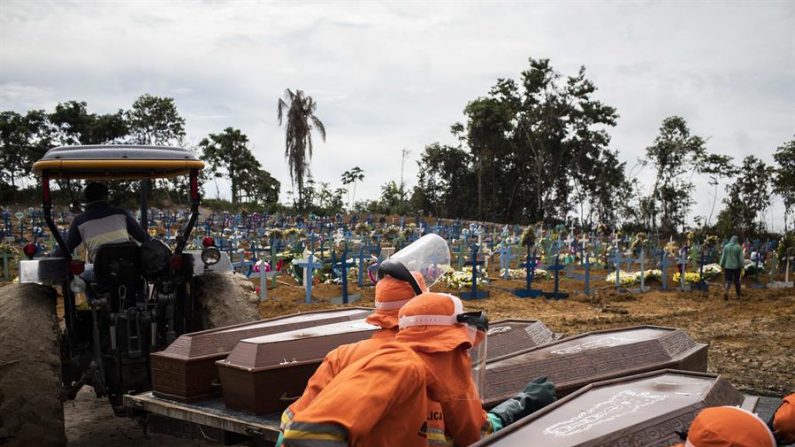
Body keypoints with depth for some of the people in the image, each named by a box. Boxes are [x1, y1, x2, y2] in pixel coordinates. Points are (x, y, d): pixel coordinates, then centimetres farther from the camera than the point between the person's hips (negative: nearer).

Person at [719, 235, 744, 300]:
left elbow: (723, 257, -2)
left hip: (728, 266, 0)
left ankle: (725, 292, -23)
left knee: (728, 281, 2)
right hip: (736, 266, 0)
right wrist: (741, 267, -1)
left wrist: (722, 265, 4)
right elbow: (741, 258, -7)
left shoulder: (726, 246, -3)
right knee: (737, 280, 17)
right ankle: (738, 295, 28)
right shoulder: (739, 247, -7)